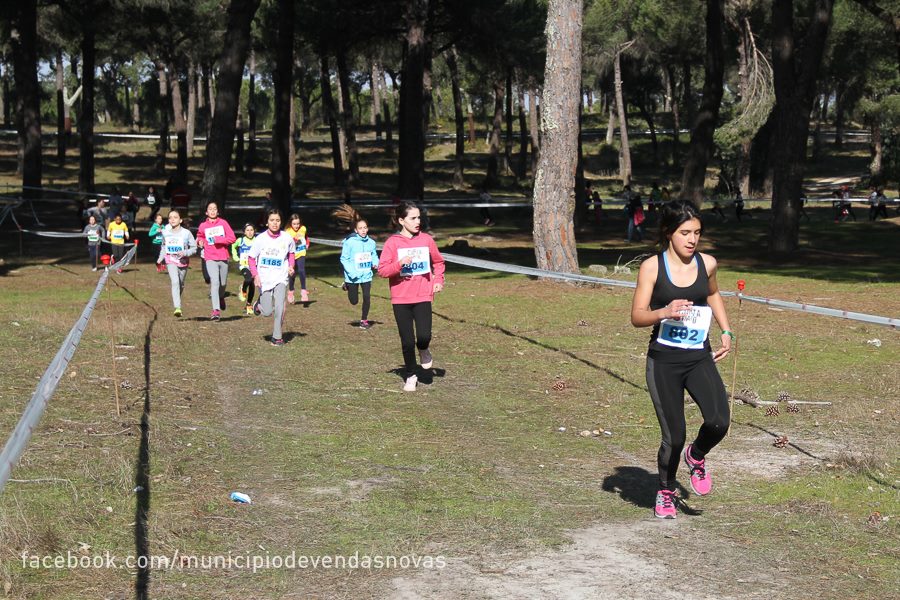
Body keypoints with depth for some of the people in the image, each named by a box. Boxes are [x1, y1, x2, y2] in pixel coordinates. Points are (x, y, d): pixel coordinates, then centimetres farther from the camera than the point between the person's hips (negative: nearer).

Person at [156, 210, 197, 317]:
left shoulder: (186, 233, -10)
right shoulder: (165, 233, -1)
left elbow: (194, 248, -5)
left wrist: (185, 253, -21)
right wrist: (160, 258, 8)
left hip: (183, 262, 0)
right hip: (170, 261, 0)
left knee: (181, 284, 16)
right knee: (175, 282, -19)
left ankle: (176, 301, 43)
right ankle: (177, 308, -27)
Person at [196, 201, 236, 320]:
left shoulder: (223, 223, 3)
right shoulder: (203, 226, 6)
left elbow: (232, 238, -4)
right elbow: (199, 237, 26)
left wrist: (218, 239, -14)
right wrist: (200, 241, 3)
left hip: (223, 258, 1)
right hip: (210, 258, -1)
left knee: (223, 283, 12)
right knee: (215, 282, -17)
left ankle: (221, 297, 46)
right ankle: (216, 310, -21)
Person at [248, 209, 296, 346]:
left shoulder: (287, 238, -5)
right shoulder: (260, 239, -10)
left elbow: (291, 253, 15)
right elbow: (251, 258, -2)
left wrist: (291, 266, -2)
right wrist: (255, 275, -13)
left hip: (281, 278, 1)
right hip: (264, 279, 0)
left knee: (279, 307, -16)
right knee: (267, 312, 3)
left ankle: (277, 337, -1)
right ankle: (259, 304, 39)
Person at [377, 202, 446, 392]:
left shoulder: (426, 239, 3)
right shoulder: (392, 243, -4)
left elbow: (438, 262, 18)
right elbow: (382, 270, -7)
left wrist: (438, 279, 3)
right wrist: (399, 264, -22)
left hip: (423, 296, 1)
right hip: (401, 299, -1)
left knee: (424, 336, -16)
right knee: (407, 341, 2)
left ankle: (423, 350, 20)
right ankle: (410, 376, 21)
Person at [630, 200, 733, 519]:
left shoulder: (707, 263, 3)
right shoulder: (652, 267, -6)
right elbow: (637, 316, -7)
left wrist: (726, 332, 17)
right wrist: (664, 312, -26)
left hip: (699, 359, 3)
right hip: (663, 361, -3)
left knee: (719, 422, -18)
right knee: (673, 437, -1)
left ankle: (696, 456, 17)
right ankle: (665, 491, 28)